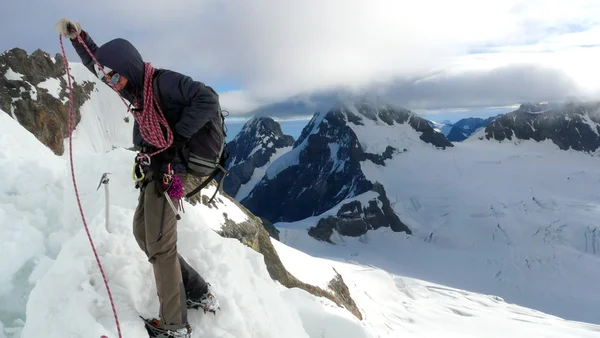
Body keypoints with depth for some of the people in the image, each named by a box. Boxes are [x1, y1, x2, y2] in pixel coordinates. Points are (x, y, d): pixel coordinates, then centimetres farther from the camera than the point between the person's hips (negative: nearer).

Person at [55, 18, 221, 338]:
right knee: (142, 232, 16)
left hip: (167, 170, -10)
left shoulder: (164, 81, -13)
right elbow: (101, 64, 29)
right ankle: (198, 293, 21)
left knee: (160, 246, -4)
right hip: (154, 170, 10)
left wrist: (176, 138, -24)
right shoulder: (137, 89, 14)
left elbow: (207, 98, -26)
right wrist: (78, 38, 17)